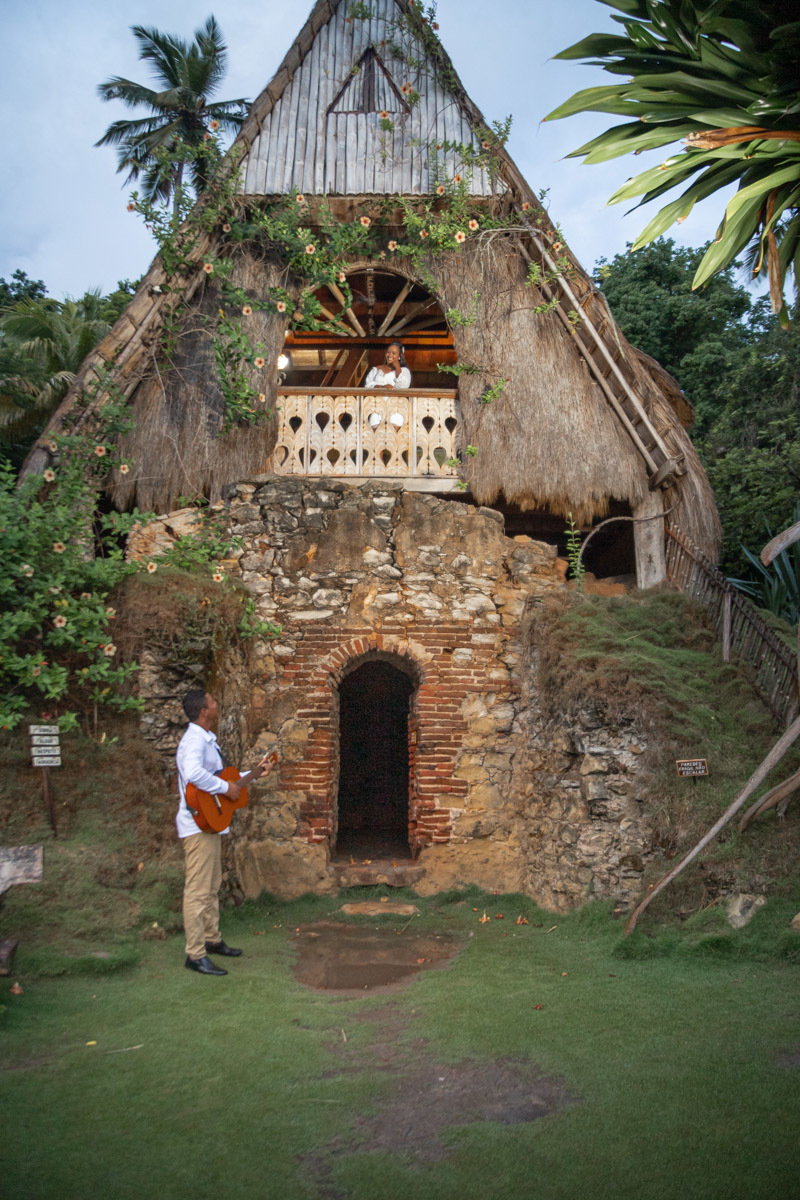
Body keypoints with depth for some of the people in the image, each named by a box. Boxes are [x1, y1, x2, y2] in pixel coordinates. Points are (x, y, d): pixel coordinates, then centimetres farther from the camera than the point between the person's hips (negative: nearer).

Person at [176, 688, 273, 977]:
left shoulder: (208, 740, 16)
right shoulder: (194, 740, -18)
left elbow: (221, 777, 23)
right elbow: (193, 773, -38)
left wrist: (253, 774, 16)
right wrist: (225, 788, -27)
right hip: (198, 825, -11)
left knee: (212, 887, 20)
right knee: (198, 890, -5)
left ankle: (212, 940, 33)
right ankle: (195, 955, 0)